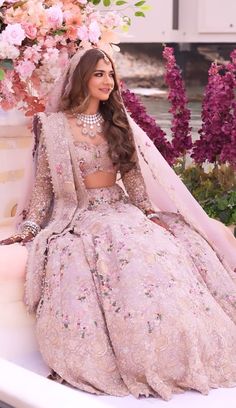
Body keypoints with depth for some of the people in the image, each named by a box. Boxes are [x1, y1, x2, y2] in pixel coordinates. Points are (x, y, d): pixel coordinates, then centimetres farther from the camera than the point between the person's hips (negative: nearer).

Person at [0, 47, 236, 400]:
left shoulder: (119, 122, 13)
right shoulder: (54, 126, 1)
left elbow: (135, 176, 11)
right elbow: (44, 184, 4)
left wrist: (150, 213, -2)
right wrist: (28, 229, -3)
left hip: (121, 210, 4)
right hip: (77, 217, -4)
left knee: (163, 253, -23)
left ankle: (167, 359, -12)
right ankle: (113, 359, -19)